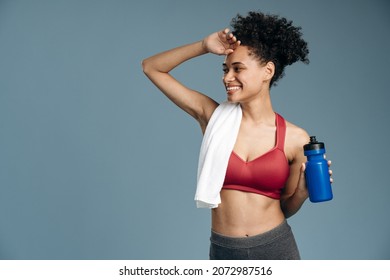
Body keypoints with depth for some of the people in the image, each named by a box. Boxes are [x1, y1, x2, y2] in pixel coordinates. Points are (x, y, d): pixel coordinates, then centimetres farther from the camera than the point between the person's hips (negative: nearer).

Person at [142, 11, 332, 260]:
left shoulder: (295, 139, -6)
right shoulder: (213, 116, -4)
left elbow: (285, 208, 5)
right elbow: (151, 68, 0)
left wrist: (304, 190, -14)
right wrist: (204, 46, -10)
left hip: (276, 248, 0)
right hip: (224, 251, 1)